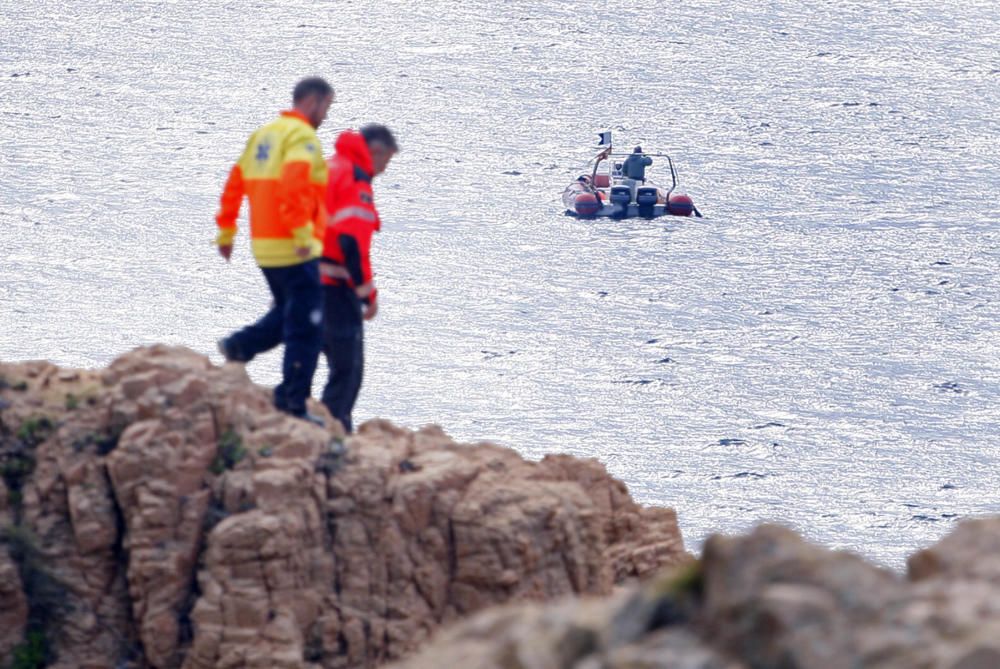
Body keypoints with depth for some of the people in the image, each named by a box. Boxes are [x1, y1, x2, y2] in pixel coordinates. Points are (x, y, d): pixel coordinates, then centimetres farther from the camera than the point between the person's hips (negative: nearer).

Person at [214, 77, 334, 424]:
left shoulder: (263, 135, 14)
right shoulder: (302, 137, -12)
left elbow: (235, 184, 17)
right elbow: (294, 184, -27)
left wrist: (226, 230, 22)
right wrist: (302, 232, -27)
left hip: (264, 245, 9)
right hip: (294, 251, -9)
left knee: (286, 314, 25)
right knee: (305, 328, -3)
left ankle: (240, 346, 7)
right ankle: (292, 402, -3)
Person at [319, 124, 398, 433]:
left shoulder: (328, 171, 17)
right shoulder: (356, 181, -12)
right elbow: (351, 242, -21)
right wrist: (368, 293, -14)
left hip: (311, 278, 9)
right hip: (336, 288, -9)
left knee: (342, 365, 19)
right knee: (347, 371, -5)